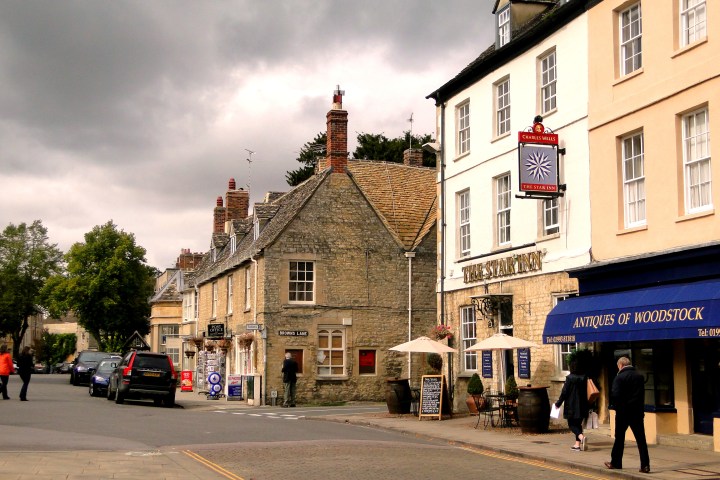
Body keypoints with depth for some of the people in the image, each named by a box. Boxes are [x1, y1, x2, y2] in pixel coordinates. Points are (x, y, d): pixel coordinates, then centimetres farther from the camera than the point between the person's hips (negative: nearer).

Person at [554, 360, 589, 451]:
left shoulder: (569, 378, -13)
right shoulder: (584, 378, 2)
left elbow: (564, 392, -11)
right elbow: (587, 392, 7)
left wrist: (558, 403, 0)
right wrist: (587, 406, 16)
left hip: (572, 405, -5)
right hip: (582, 406, 5)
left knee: (572, 424, 3)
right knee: (578, 424, 15)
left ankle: (582, 437, -22)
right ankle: (577, 444, 15)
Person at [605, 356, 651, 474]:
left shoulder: (620, 377, -12)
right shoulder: (640, 376, 4)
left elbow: (615, 395, -17)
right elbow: (642, 394, 11)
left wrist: (615, 406, -2)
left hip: (623, 412, -3)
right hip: (638, 412, 3)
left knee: (619, 438, 11)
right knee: (641, 440, 3)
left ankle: (615, 463, 21)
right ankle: (645, 465, -3)